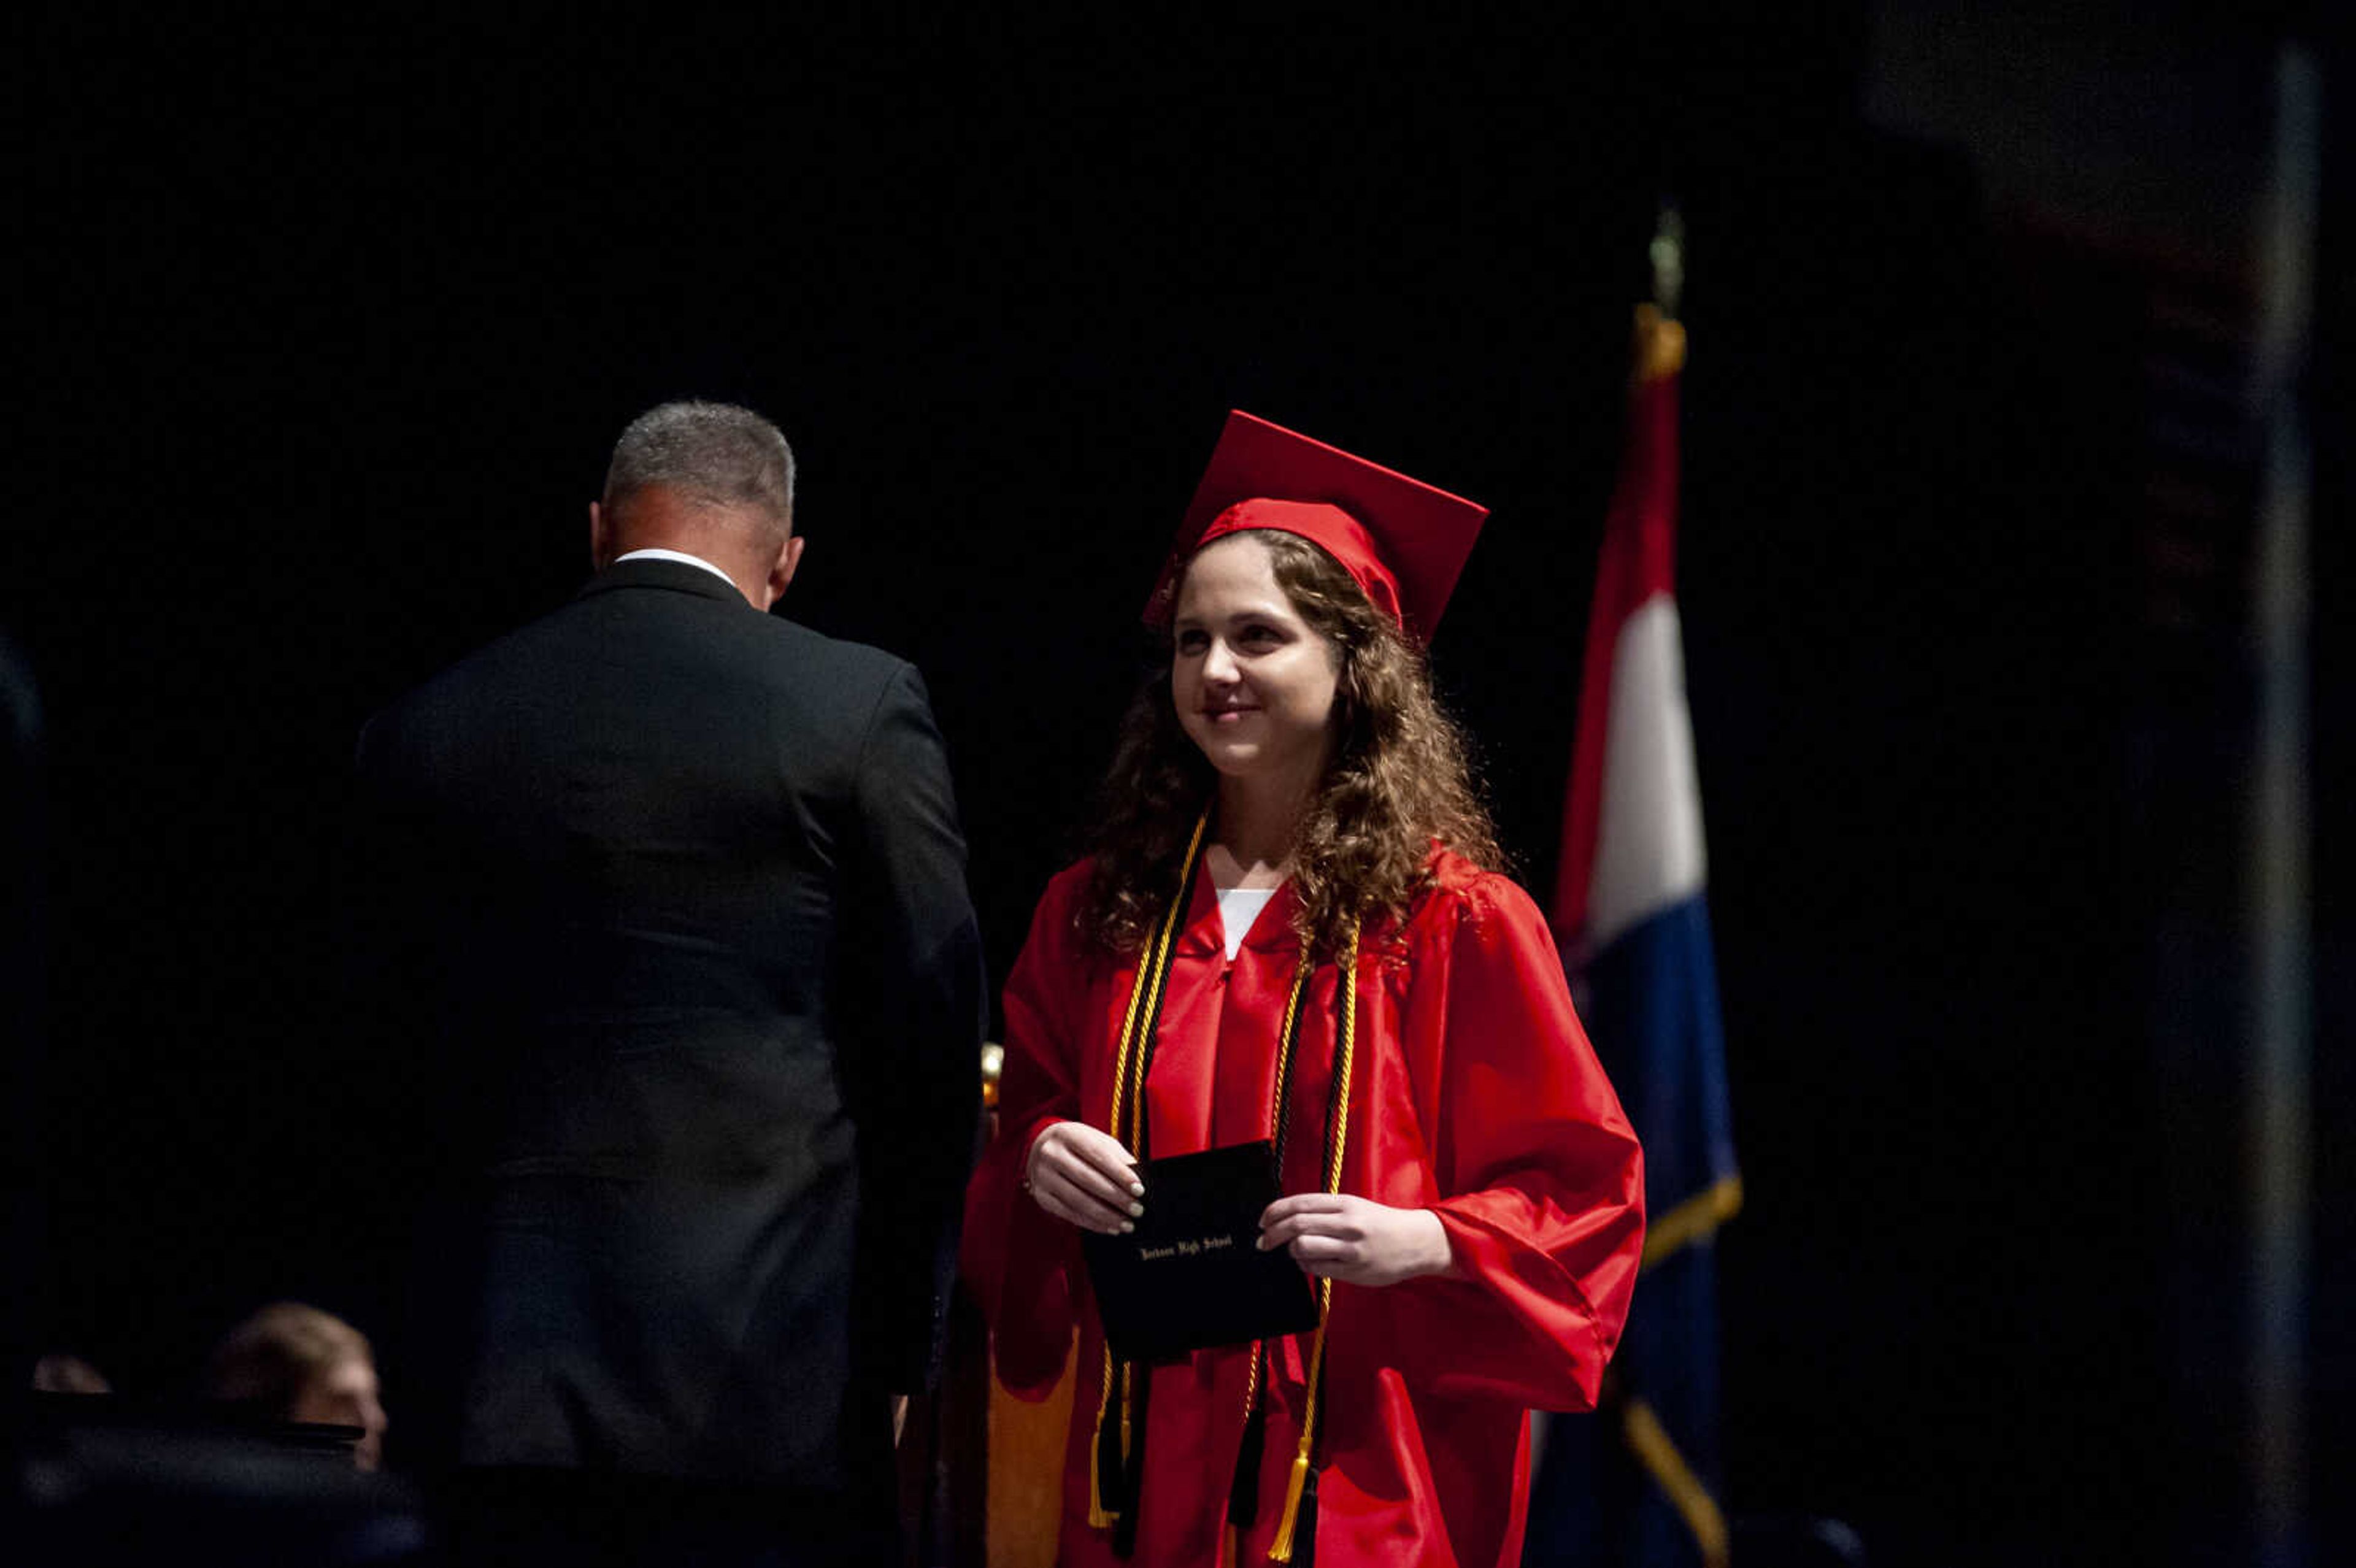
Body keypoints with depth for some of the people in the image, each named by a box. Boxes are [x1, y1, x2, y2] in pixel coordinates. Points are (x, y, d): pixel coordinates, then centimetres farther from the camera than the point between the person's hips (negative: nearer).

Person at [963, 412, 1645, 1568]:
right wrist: (1037, 1161, -6)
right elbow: (1021, 1127, 16)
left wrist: (1426, 1241, -21)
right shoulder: (1094, 914, 9)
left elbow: (1581, 1191, -4)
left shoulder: (1453, 924, -5)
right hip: (1146, 1462, 4)